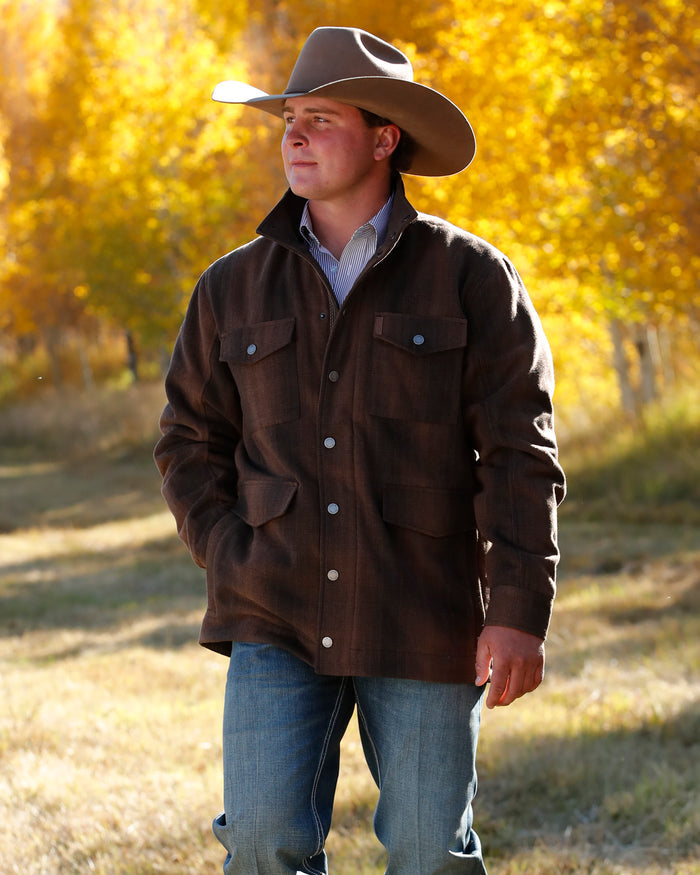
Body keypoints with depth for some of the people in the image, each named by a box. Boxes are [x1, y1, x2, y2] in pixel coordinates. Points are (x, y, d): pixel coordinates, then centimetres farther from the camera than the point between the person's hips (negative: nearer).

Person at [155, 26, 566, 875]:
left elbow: (520, 453, -4)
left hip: (422, 623, -1)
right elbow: (189, 442, 16)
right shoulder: (235, 288, 8)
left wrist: (518, 611, -11)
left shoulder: (469, 277, 0)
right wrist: (232, 562, 1)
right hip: (276, 622, 2)